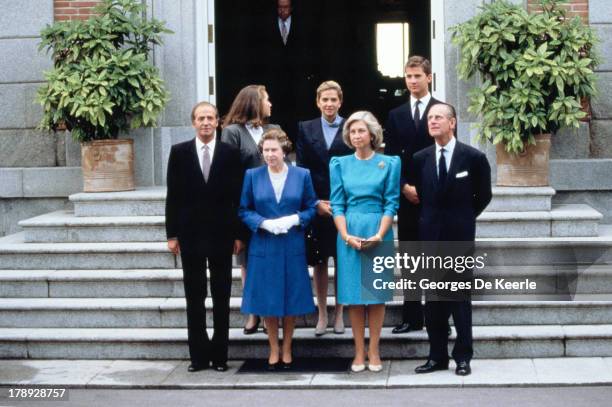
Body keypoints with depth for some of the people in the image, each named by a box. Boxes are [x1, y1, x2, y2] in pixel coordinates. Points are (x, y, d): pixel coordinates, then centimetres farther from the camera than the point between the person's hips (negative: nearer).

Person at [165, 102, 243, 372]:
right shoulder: (179, 152, 3)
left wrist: (238, 234, -1)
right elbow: (173, 196, 3)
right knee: (194, 297, 5)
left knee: (221, 297, 5)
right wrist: (172, 234, -1)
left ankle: (219, 354, 12)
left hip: (221, 234, 0)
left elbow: (237, 197, 2)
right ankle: (199, 354, 12)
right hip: (190, 234, 1)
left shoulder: (230, 153, 1)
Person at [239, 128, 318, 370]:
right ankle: (274, 350, 18)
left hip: (293, 247, 0)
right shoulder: (252, 176, 2)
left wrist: (295, 219, -13)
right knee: (268, 300, 4)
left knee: (291, 299, 6)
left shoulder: (302, 175, 2)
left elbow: (311, 208, 6)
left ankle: (286, 349, 20)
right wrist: (264, 223, -13)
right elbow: (244, 210, 3)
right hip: (263, 247, 0)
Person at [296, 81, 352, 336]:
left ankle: (339, 314, 16)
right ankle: (322, 315, 15)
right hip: (315, 205, 1)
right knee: (318, 262, 6)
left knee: (343, 261, 5)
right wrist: (315, 203, -6)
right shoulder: (305, 129, 7)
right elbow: (302, 169, 3)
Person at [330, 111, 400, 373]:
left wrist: (379, 235, -14)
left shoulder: (389, 163, 3)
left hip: (379, 233, -1)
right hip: (349, 234, 1)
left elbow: (391, 203, -1)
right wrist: (346, 235, -10)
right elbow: (337, 204, 3)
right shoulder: (340, 164, 7)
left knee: (376, 292, 2)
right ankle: (359, 352, 7)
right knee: (354, 293, 1)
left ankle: (373, 351, 8)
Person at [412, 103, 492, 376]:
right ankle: (437, 356, 14)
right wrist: (432, 218, 9)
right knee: (433, 300, 6)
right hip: (430, 236, 3)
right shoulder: (420, 158, 5)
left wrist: (463, 218, 8)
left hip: (460, 236, -3)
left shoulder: (473, 157, -5)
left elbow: (483, 195, 5)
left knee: (460, 298, 3)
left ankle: (463, 357, 11)